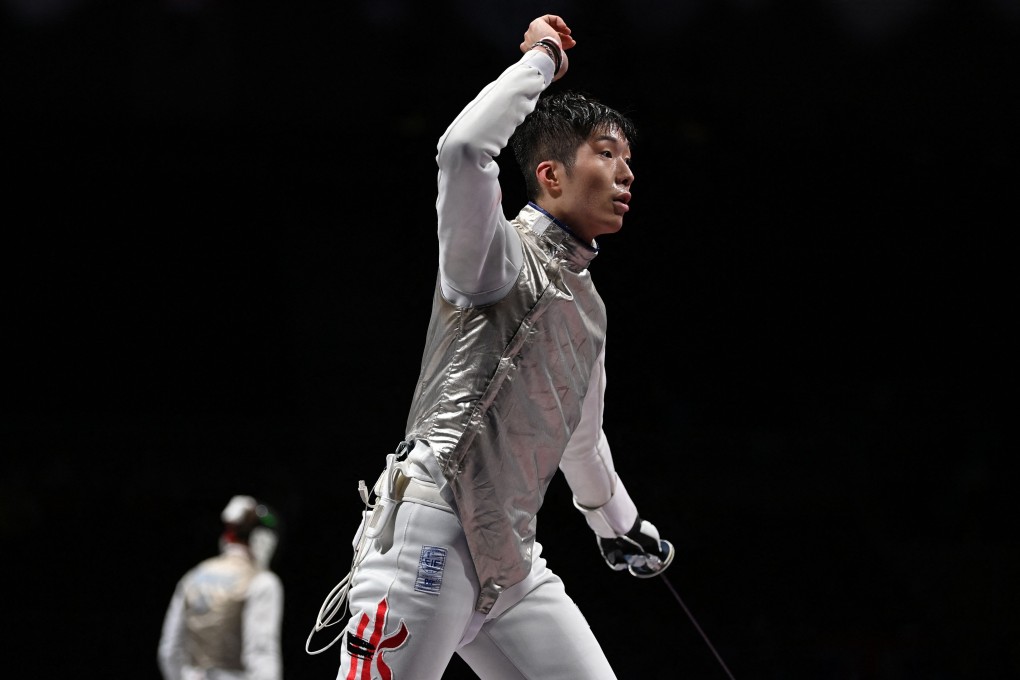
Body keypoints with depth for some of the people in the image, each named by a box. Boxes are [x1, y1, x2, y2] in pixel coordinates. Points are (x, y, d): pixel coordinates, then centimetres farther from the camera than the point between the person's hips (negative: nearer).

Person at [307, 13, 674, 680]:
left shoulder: (587, 304, 22)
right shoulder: (501, 253, -3)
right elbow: (463, 149, -25)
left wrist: (619, 524, 52)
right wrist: (540, 60, -11)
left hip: (511, 559, 9)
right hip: (430, 533, -9)